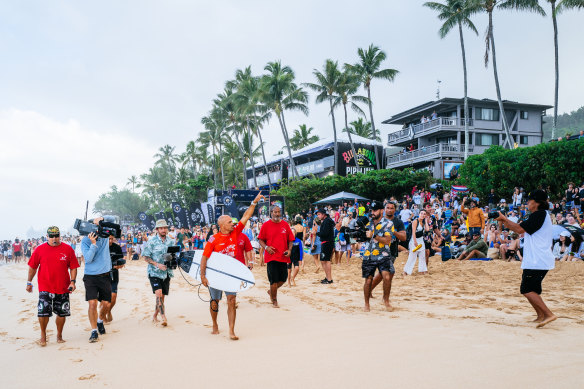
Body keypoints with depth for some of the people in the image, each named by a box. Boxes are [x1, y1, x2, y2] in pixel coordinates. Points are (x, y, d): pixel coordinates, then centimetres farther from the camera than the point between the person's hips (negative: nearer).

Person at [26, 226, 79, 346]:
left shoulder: (68, 249, -1)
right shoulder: (40, 249, 0)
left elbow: (73, 267, 2)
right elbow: (32, 267, 9)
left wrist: (72, 281, -8)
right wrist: (29, 282, 11)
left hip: (63, 288, 1)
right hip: (45, 287, -1)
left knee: (61, 313, 7)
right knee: (43, 312, -8)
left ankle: (59, 335, 26)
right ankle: (43, 336, 14)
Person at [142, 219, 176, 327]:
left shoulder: (171, 241, 6)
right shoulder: (151, 241, -5)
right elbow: (145, 257, -5)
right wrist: (157, 264, -17)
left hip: (166, 272, 4)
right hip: (154, 272, -4)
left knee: (162, 296, 10)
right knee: (158, 294, -17)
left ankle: (155, 315, 27)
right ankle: (163, 318, -17)